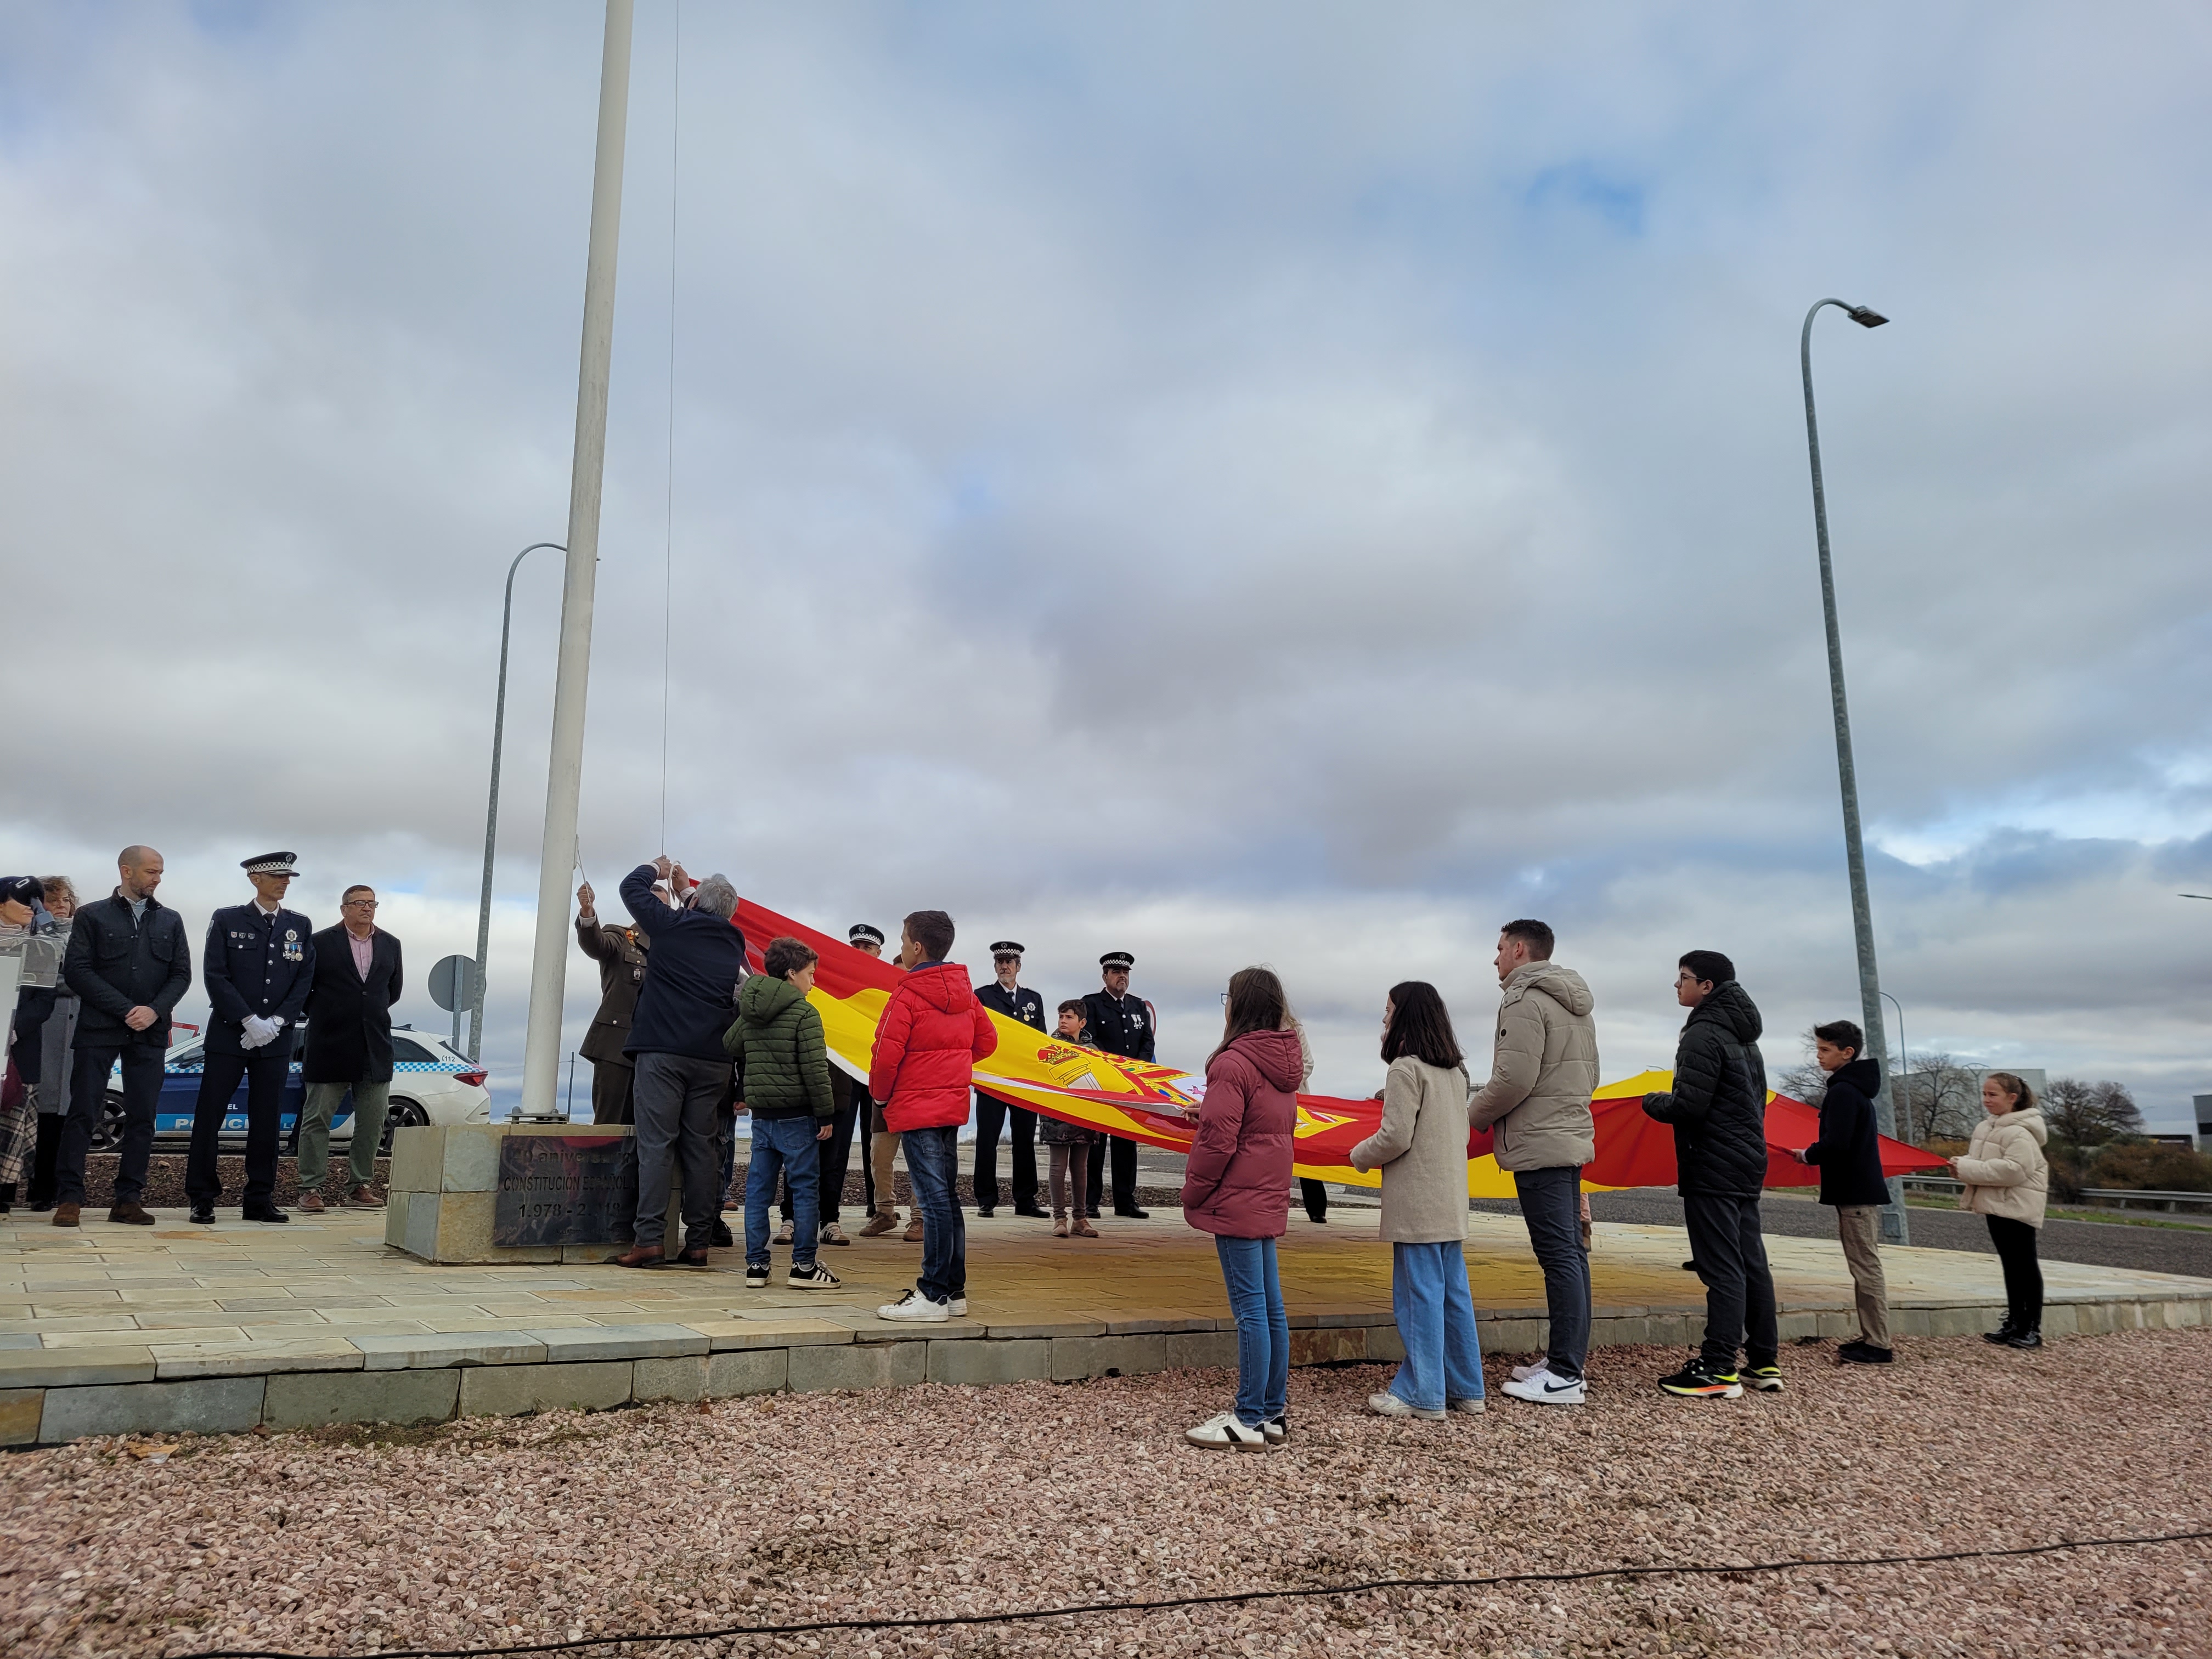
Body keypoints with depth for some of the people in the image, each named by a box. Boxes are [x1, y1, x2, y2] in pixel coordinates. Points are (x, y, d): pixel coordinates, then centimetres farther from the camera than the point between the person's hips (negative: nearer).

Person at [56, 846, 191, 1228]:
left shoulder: (170, 921, 13)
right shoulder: (93, 916, 4)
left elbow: (181, 974, 9)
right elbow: (76, 970, -5)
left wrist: (154, 1010, -9)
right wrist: (127, 1009, -12)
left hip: (150, 1032, 3)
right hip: (98, 1029, -3)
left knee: (142, 1117, 2)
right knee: (83, 1113, -3)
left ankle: (129, 1199, 8)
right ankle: (69, 1198, 4)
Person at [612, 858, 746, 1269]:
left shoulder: (673, 925, 0)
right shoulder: (732, 942, 13)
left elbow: (631, 887, 13)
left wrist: (655, 868, 31)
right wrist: (685, 888, 43)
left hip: (663, 1053, -4)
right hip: (712, 1060, 4)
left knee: (655, 1144, -4)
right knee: (702, 1148, 5)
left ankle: (650, 1239, -8)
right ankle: (698, 1242, 6)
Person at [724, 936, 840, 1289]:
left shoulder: (748, 1014, 9)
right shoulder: (805, 1013, -12)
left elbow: (728, 1048, 19)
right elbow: (815, 1069, -15)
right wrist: (825, 1114, -10)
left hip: (761, 1115, 6)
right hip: (797, 1116, -6)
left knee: (758, 1190, 9)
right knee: (805, 1190, 2)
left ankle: (756, 1264, 12)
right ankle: (804, 1265, 5)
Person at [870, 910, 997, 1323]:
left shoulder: (907, 997, -14)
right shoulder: (964, 993, 8)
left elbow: (886, 1055, -15)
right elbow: (986, 1040, 15)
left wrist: (881, 1093, 2)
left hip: (917, 1109, -8)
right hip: (953, 1105, 8)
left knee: (933, 1199, -7)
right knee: (947, 1197, 13)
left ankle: (933, 1296, -3)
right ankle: (954, 1291, 18)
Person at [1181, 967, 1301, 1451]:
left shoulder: (1234, 1063, -17)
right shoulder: (1284, 1062, 10)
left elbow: (1218, 1139, -18)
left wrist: (1192, 1192, -6)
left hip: (1238, 1201, -9)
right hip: (1270, 1198, 9)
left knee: (1251, 1308, -5)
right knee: (1271, 1306, 12)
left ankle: (1248, 1422, 1)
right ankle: (1274, 1413, 20)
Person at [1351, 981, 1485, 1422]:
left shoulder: (1406, 1069, -14)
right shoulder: (1455, 1071, 12)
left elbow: (1395, 1137, -17)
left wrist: (1361, 1156, 1)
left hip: (1417, 1203, -8)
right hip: (1452, 1200, 8)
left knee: (1420, 1294, -2)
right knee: (1454, 1292, 13)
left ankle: (1423, 1394, 3)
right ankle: (1466, 1388, 20)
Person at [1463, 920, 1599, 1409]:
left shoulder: (1525, 1000, -13)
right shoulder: (1574, 1005, 18)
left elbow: (1514, 1078, -20)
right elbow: (1589, 1076, 22)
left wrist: (1473, 1115, -5)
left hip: (1539, 1147, -10)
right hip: (1573, 1139, 10)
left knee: (1559, 1255, -8)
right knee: (1571, 1253, 12)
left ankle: (1564, 1376, -5)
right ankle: (1567, 1362, 19)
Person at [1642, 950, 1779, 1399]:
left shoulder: (1704, 1034, -14)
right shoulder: (1745, 1037, 18)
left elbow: (1688, 1105, -21)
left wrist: (1653, 1102, -1)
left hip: (1713, 1169, -10)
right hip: (1749, 1163, 10)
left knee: (1721, 1268, -8)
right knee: (1751, 1264, 11)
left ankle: (1720, 1370, -6)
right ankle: (1764, 1363, 16)